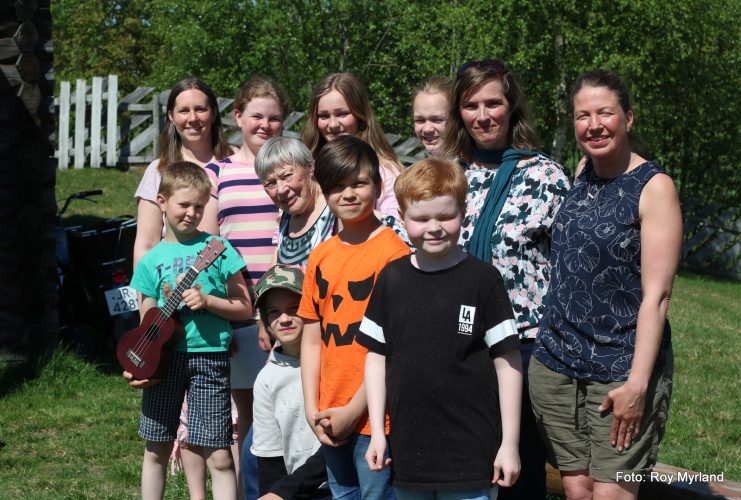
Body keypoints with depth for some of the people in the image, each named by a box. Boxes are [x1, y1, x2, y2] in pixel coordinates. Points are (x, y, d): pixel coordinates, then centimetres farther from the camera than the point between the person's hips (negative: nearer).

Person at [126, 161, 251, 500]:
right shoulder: (151, 260, 7)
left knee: (219, 456, -4)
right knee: (156, 449, 12)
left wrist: (206, 300, -13)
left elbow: (244, 308, 3)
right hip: (165, 356, 2)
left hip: (209, 355, -2)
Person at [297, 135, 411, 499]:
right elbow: (311, 337, 11)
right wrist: (312, 409, 2)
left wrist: (354, 410, -13)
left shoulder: (393, 252, -10)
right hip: (329, 418, 6)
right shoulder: (320, 256, 9)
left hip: (373, 414, -6)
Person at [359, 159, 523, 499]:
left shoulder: (482, 279, -6)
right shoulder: (391, 279, 5)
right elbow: (376, 356, 10)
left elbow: (507, 362, -4)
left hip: (471, 455, -3)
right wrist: (377, 432, 6)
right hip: (408, 450, 4)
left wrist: (510, 443, -6)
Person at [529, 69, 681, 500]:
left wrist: (637, 383, -18)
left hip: (622, 372, -5)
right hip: (556, 365, 5)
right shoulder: (582, 171, 9)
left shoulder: (654, 186, -8)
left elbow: (656, 295, -13)